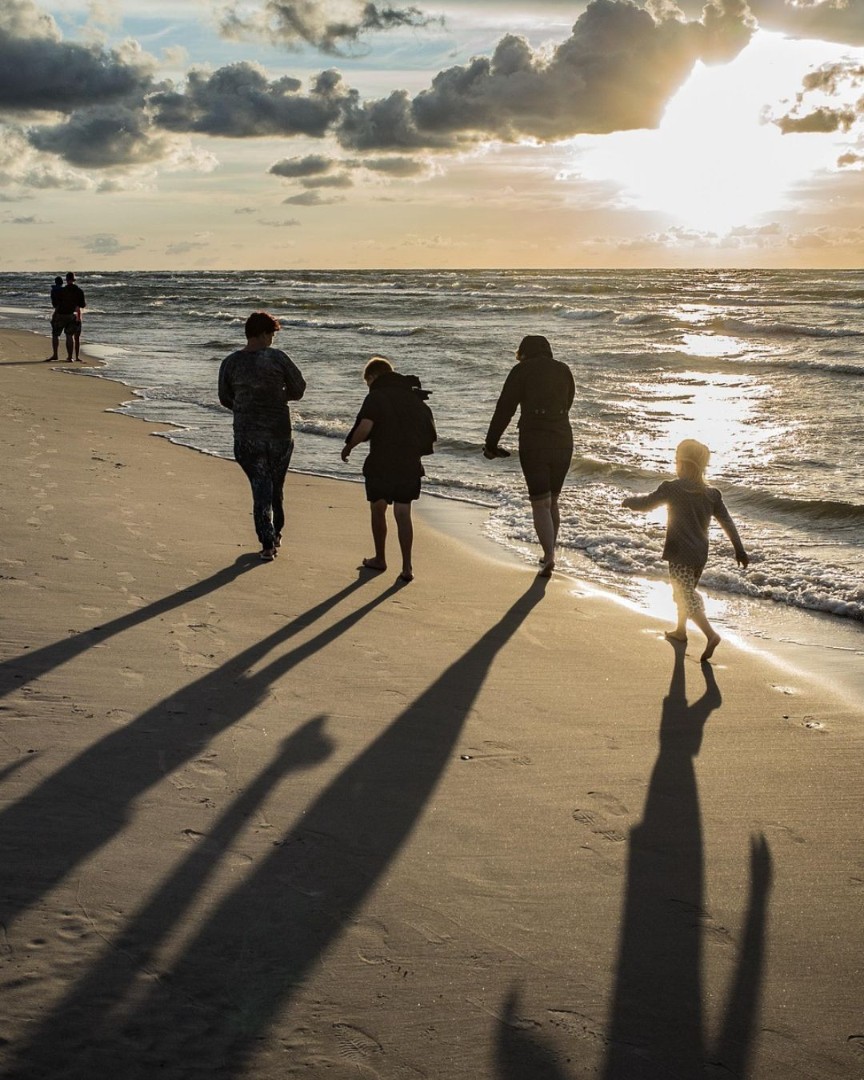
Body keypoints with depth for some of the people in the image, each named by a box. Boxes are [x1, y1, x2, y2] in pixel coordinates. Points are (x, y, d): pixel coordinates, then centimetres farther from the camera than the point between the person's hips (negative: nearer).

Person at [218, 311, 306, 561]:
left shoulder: (230, 363, -2)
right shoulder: (276, 358, -10)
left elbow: (225, 399, 8)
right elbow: (298, 389, -3)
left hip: (246, 436, 1)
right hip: (279, 433, -1)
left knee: (260, 487, 7)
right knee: (276, 485, 18)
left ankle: (268, 543, -2)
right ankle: (276, 534, 32)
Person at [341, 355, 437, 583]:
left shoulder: (376, 397, -10)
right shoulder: (414, 396, 9)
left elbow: (364, 427, -24)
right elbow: (431, 430, 12)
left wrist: (348, 447, -8)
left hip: (381, 465, -4)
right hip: (410, 466, 4)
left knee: (378, 510, 16)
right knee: (403, 514, 8)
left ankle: (379, 559, 27)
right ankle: (407, 567, 2)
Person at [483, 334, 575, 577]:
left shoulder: (521, 371, 0)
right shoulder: (564, 371, 11)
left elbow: (504, 409, -1)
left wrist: (490, 444, 7)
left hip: (533, 444, -4)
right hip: (563, 441, 4)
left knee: (540, 504, -1)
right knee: (552, 501, 19)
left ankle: (549, 558, -15)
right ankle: (550, 554, 26)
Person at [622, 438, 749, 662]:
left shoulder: (672, 488, -11)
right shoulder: (711, 494, 5)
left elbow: (646, 504, -5)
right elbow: (728, 523, 5)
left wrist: (629, 500, 15)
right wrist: (740, 551, 9)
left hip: (680, 554, -7)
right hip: (700, 554, 7)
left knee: (687, 597, -10)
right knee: (684, 592, 26)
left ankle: (711, 634, -26)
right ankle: (680, 630, 39)